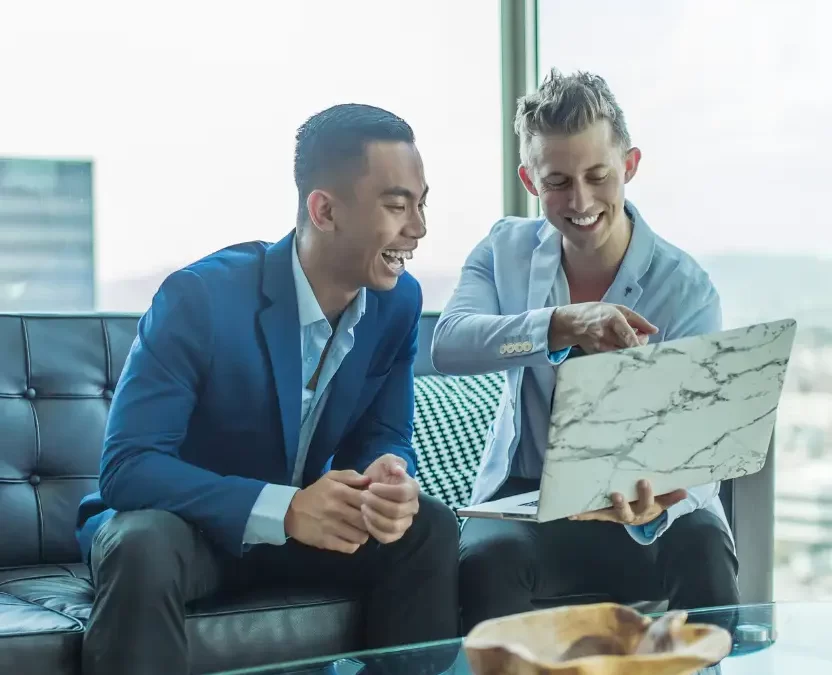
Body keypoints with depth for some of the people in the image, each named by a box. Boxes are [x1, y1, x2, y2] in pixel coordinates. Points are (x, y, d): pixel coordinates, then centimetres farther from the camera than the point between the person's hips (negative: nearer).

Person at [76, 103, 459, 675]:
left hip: (304, 520, 5)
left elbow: (385, 438, 0)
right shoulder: (199, 296, -25)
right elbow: (126, 467, -28)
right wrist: (282, 510, -39)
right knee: (143, 550, -37)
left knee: (430, 529, -18)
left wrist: (391, 480, -27)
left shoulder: (399, 300, -8)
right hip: (188, 522, -5)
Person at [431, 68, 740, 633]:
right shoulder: (505, 251, -1)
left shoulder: (686, 289, -10)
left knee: (700, 551, -33)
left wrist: (653, 506, -42)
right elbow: (448, 346, -20)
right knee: (485, 558, -32)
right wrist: (563, 325, -39)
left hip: (645, 501, -1)